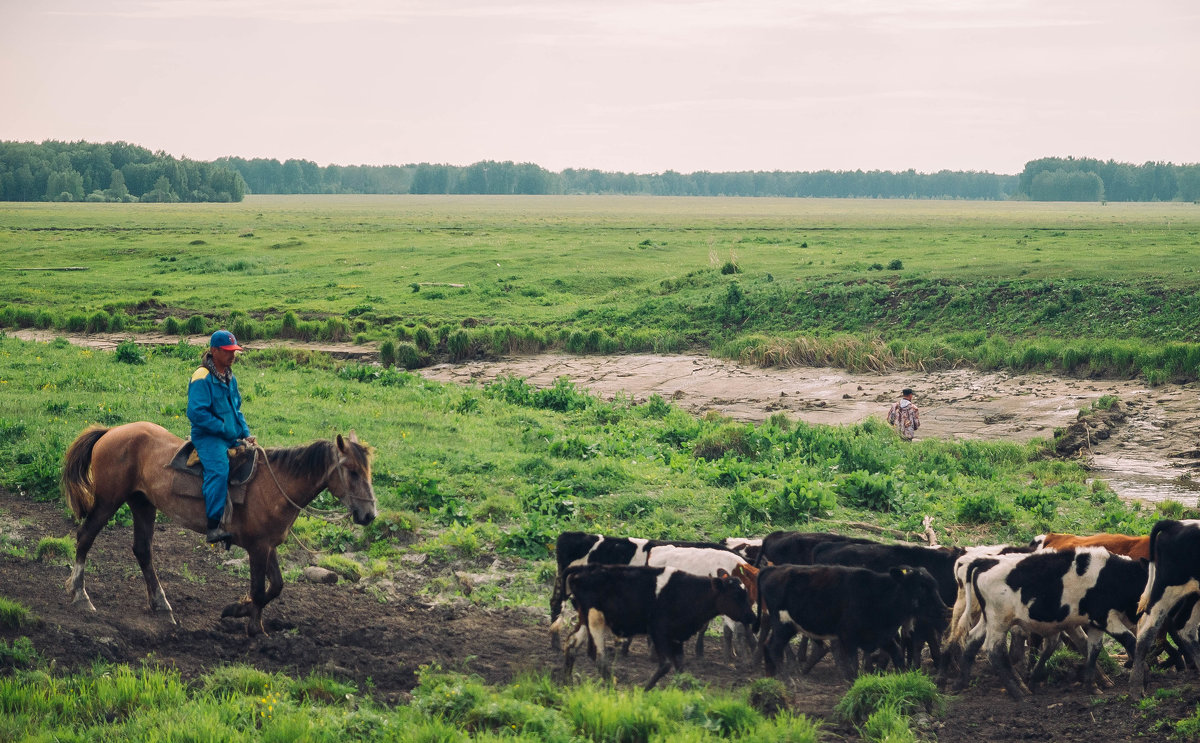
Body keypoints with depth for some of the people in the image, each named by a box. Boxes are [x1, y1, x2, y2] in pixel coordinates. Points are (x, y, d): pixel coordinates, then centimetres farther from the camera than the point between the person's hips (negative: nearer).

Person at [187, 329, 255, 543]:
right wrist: (224, 429, -17)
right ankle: (213, 527, -32)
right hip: (208, 437, -9)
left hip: (232, 438, 9)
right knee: (219, 470, -30)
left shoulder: (230, 378, 15)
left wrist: (246, 434, 9)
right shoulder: (202, 378, -12)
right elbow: (196, 412, -19)